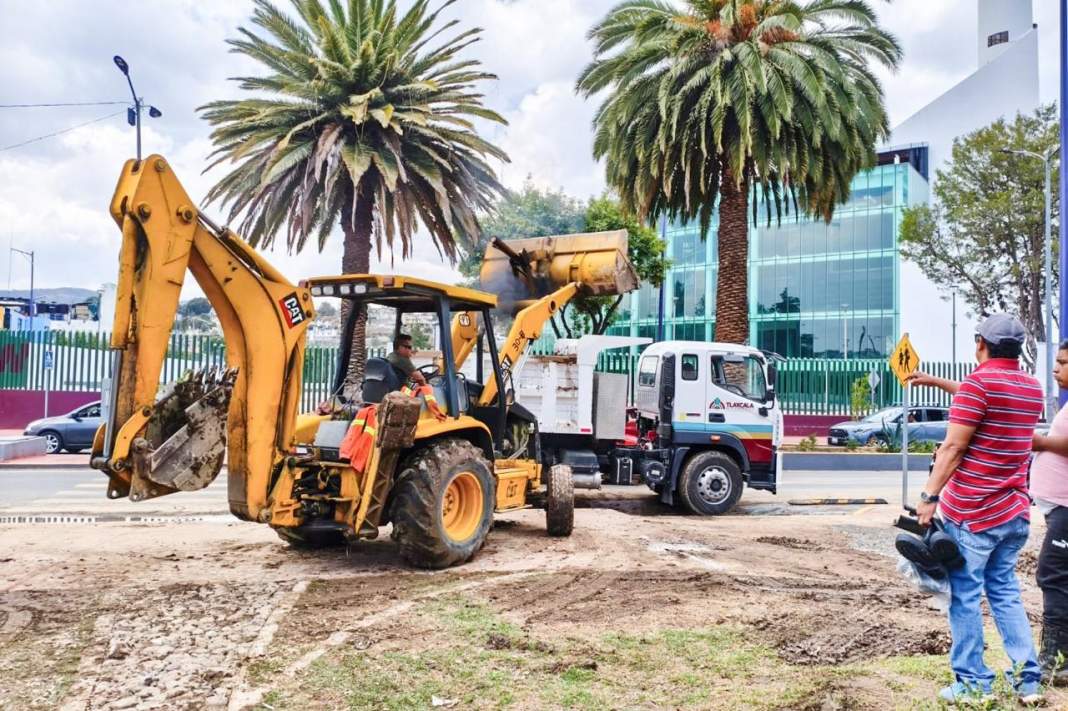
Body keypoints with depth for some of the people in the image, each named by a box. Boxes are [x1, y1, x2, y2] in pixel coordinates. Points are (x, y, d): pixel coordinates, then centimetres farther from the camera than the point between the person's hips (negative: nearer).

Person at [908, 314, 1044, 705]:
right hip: (1015, 512, 7)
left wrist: (929, 496, -15)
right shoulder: (1032, 387, 9)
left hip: (971, 512, -7)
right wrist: (937, 382, 35)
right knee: (1005, 592, 16)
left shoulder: (979, 381, -14)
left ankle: (972, 684, 8)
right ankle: (1028, 680, 16)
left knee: (965, 597, 2)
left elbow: (953, 448, -18)